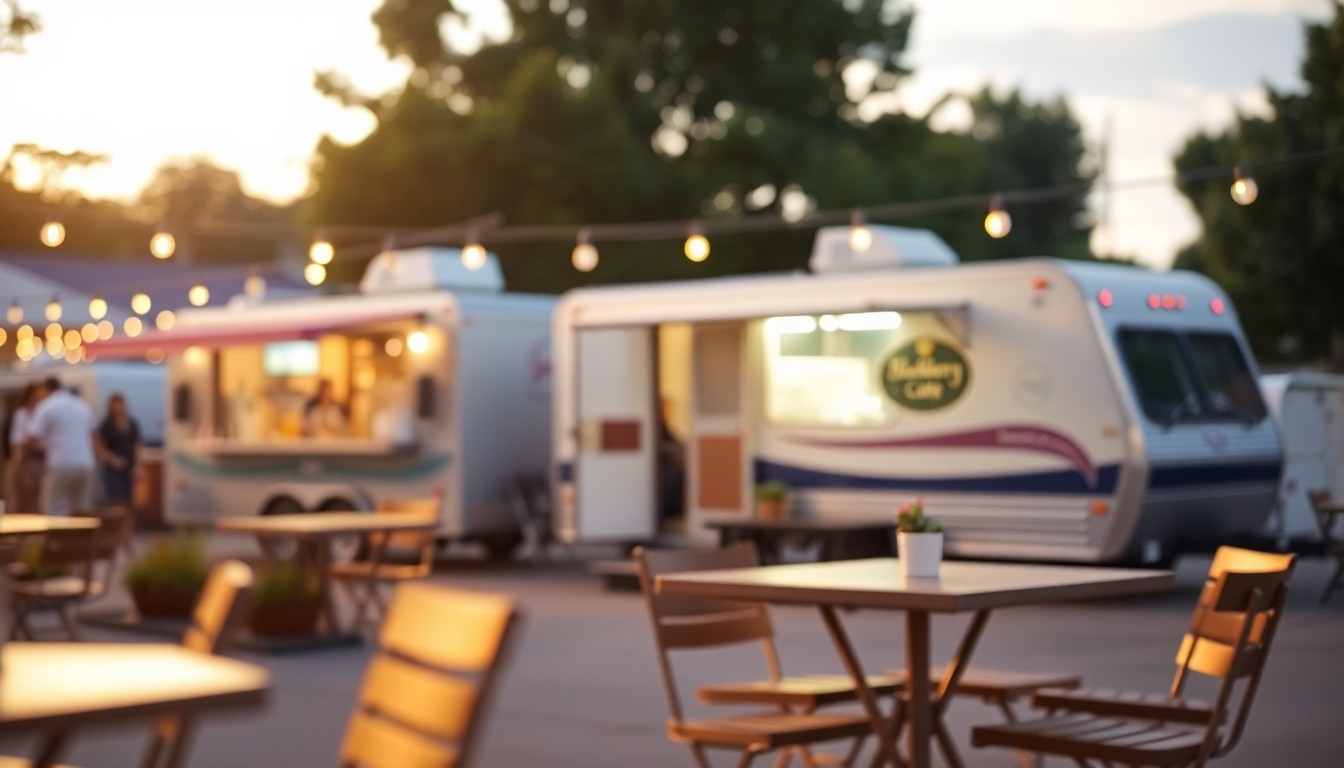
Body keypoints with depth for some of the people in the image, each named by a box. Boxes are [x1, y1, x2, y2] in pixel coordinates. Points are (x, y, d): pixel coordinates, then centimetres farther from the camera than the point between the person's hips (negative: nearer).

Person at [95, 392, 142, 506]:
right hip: (113, 468, -4)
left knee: (126, 501, 5)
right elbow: (99, 446, -4)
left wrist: (136, 466, 2)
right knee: (116, 501, -13)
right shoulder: (106, 425, -5)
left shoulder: (132, 424, 6)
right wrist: (112, 458, -17)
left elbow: (136, 446, 10)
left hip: (129, 468, 4)